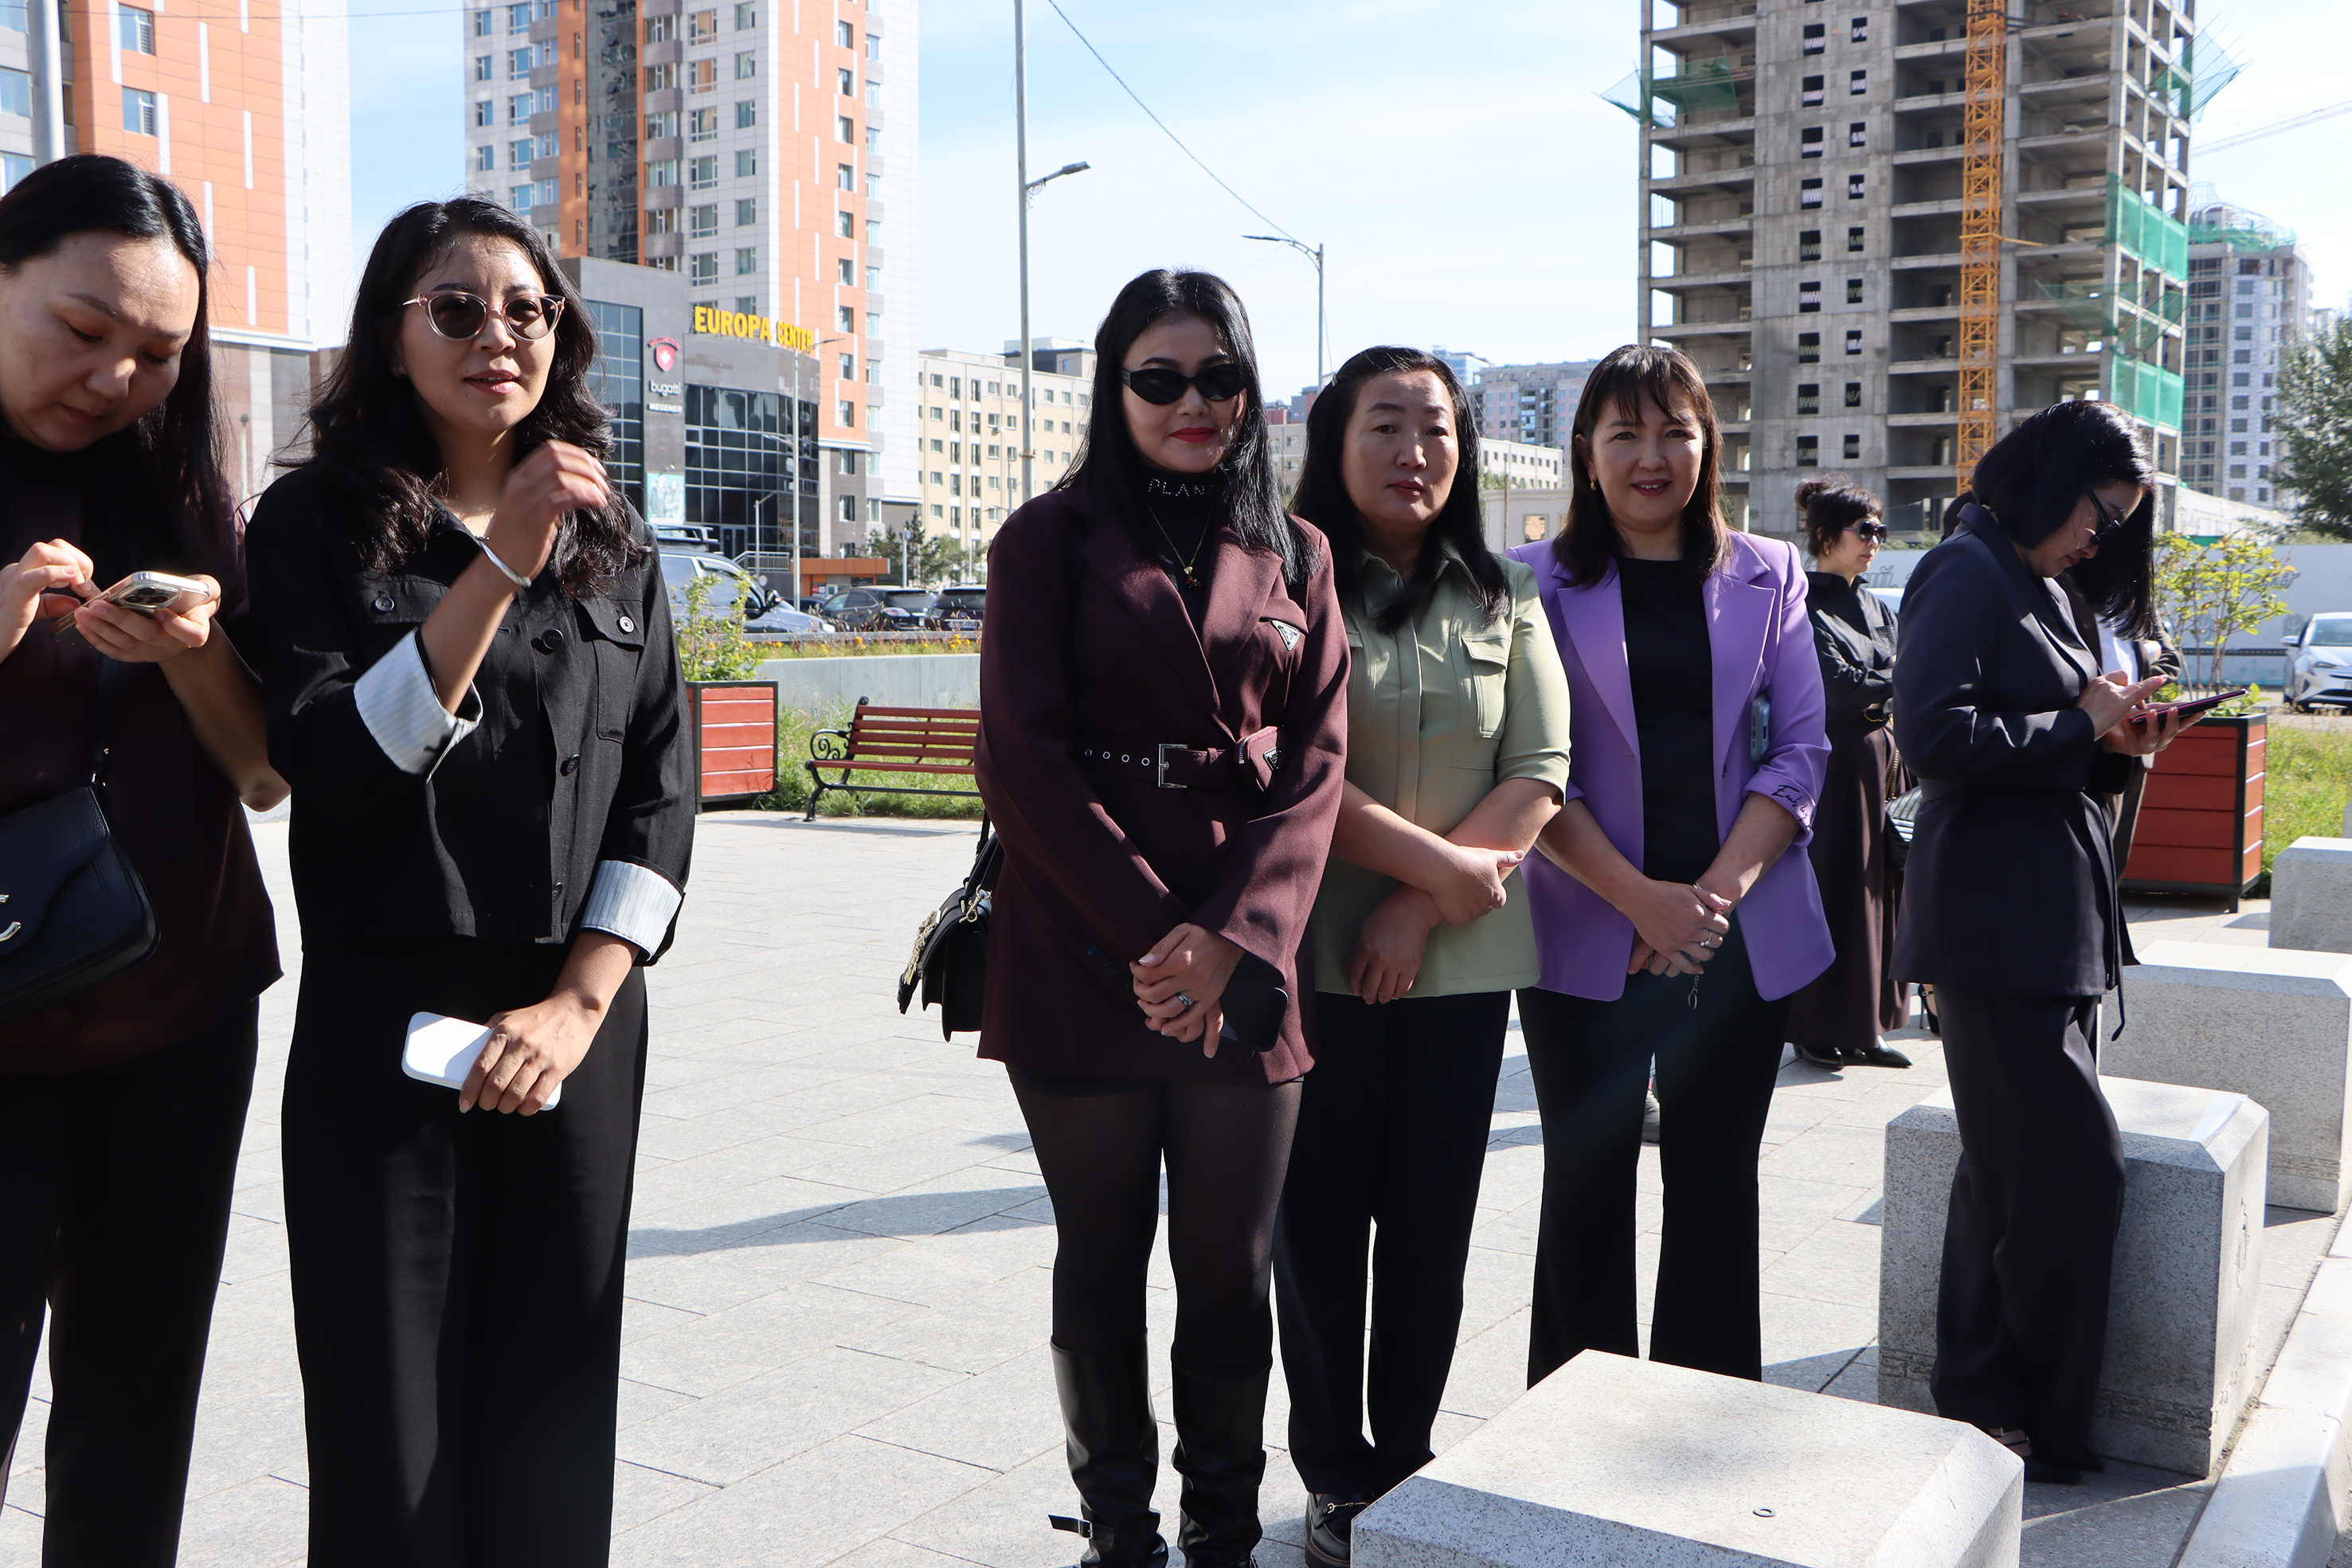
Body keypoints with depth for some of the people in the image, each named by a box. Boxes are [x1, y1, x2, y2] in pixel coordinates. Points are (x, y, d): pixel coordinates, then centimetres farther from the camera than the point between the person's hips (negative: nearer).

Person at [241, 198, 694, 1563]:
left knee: (551, 1410, 8)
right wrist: (497, 568, -19)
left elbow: (661, 792, 5)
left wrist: (580, 1000, -6)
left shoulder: (615, 545, 10)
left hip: (577, 1025, 3)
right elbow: (333, 769, -12)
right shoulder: (317, 523, 1)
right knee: (387, 1416, 3)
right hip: (384, 1022, -2)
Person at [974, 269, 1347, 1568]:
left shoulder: (1292, 555, 12)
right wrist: (1149, 932, -13)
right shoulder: (1050, 538, 4)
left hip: (1244, 967, 2)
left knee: (1231, 1266, 7)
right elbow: (1023, 755, -5)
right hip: (1082, 959, -2)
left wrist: (1232, 936, -11)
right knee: (1103, 1256, 9)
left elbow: (1316, 762, 4)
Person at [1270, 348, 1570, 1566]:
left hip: (1463, 961, 3)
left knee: (1432, 1224, 10)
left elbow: (1539, 776, 1)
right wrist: (1440, 861, -14)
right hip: (1313, 954, -3)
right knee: (1321, 1219, 6)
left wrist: (1421, 908, -10)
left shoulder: (1503, 599, 9)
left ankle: (1406, 1463, 28)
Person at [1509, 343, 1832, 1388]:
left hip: (1742, 937, 2)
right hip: (1587, 938, -2)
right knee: (1587, 1186, 4)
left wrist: (1718, 890, -11)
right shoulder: (1539, 582, 2)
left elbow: (1800, 749, 3)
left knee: (1717, 1186, 8)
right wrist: (1641, 899, -15)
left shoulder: (1766, 576, 9)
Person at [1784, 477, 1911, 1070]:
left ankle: (1865, 1026, 14)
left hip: (1878, 758, 7)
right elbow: (1840, 688, -16)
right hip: (1830, 761, -7)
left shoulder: (1877, 609, 17)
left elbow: (1897, 686, 12)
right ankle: (1817, 1029, 5)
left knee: (1876, 885, 7)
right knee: (1829, 888, -4)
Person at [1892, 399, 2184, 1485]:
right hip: (1999, 931, -10)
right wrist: (2080, 725, -13)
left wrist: (2115, 744, 1)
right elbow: (1938, 736, -23)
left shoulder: (2044, 586, 19)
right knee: (2075, 1168, -6)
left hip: (2054, 919, 10)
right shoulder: (1968, 572, -10)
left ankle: (1982, 1400, 25)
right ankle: (2033, 1420, 7)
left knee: (2013, 1167, 14)